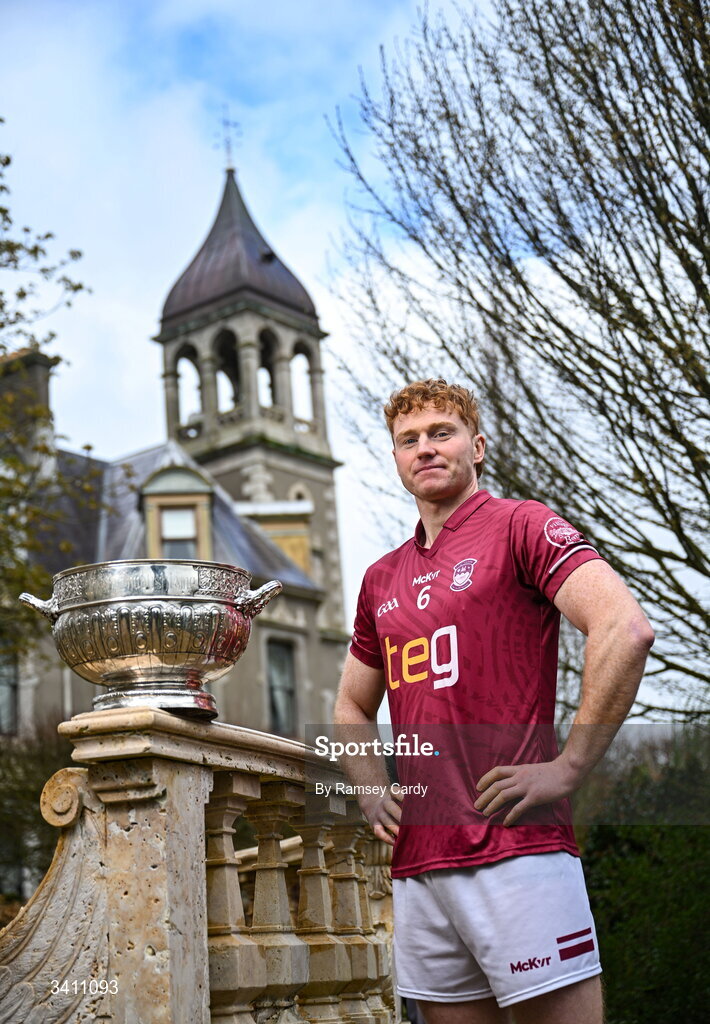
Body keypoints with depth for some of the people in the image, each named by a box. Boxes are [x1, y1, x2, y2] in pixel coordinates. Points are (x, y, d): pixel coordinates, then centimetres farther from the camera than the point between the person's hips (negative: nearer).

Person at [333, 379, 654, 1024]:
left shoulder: (520, 526, 0)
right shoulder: (382, 579, 19)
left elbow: (626, 629, -15)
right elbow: (352, 709, 31)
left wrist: (567, 769, -16)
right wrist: (373, 794, 13)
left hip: (517, 847, -6)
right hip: (416, 861, 7)